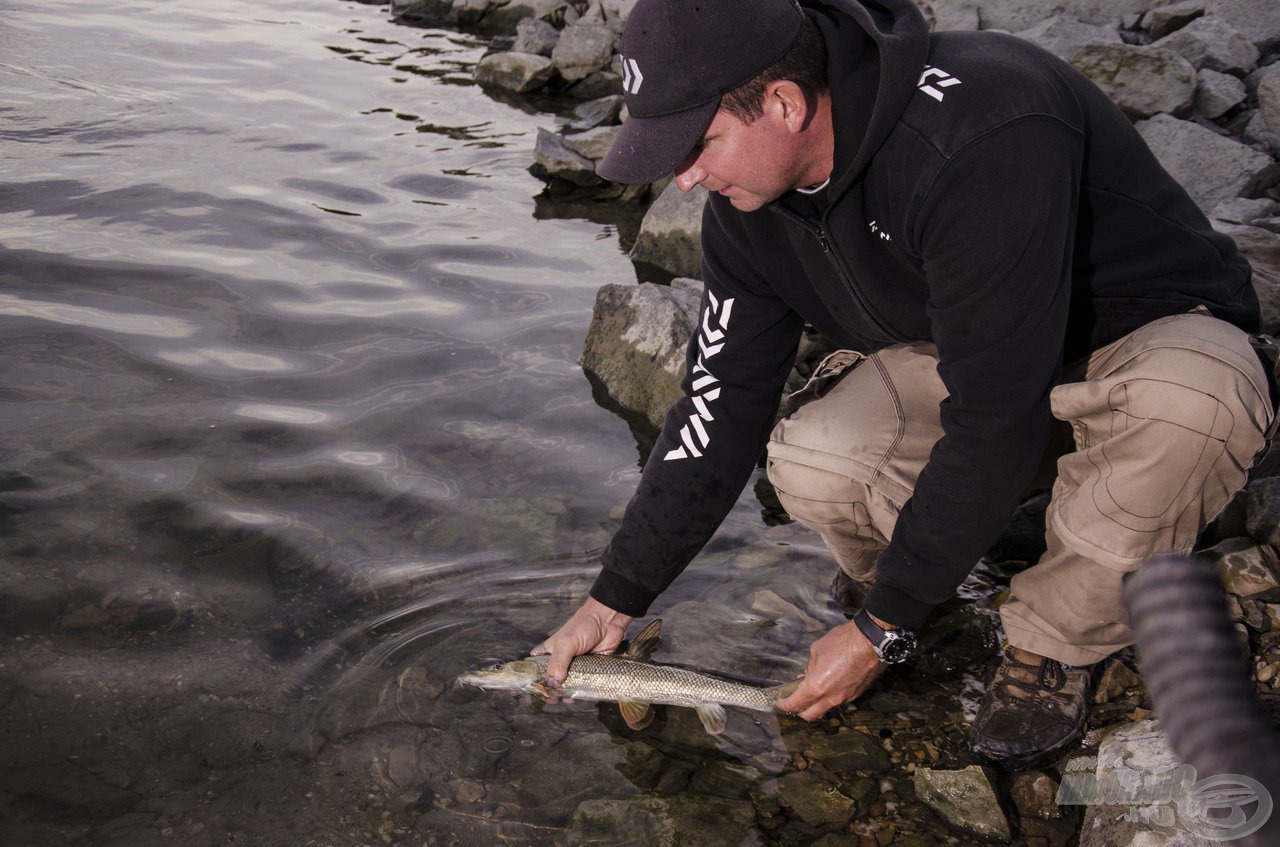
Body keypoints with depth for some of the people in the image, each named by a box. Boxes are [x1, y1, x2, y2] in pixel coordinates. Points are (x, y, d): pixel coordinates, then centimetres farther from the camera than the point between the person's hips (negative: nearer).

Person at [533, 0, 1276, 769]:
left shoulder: (979, 137, -37)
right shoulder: (749, 198, -11)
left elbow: (996, 419, -34)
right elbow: (722, 404, -4)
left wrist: (883, 629, -25)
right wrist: (615, 599, -2)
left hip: (1156, 333, -4)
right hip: (955, 358, 4)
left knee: (1196, 398, -40)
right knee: (809, 461, -25)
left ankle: (1053, 645, -13)